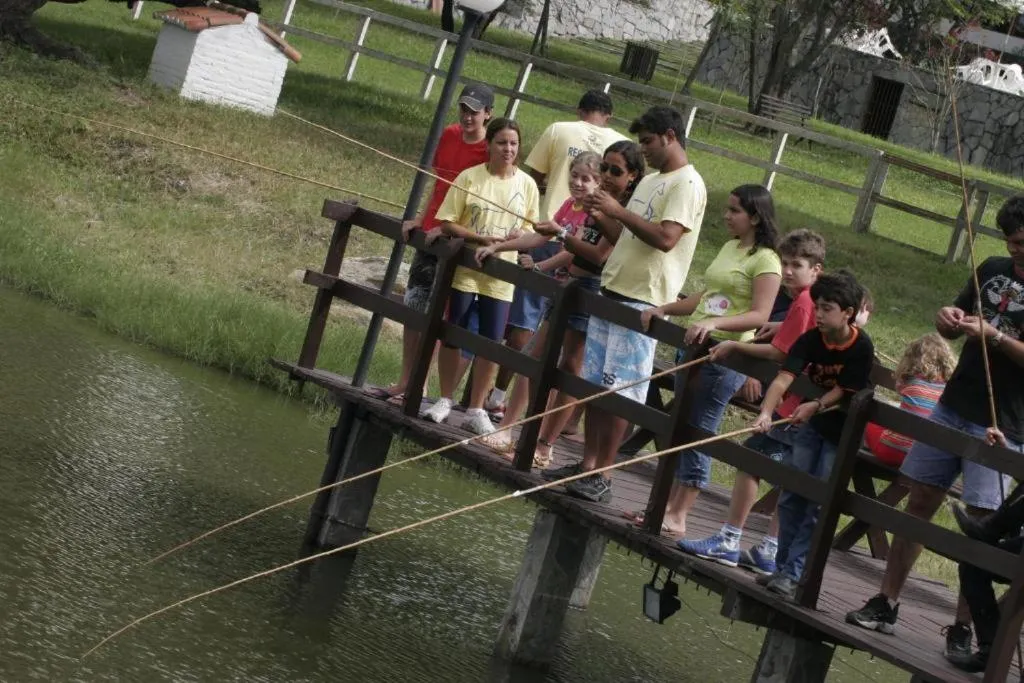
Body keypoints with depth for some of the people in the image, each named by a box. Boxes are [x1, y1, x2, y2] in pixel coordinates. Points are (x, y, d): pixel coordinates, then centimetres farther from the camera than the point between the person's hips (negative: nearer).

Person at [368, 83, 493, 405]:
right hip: (430, 233, 7)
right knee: (413, 307, 10)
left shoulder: (490, 150, -14)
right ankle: (404, 382, 18)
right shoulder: (449, 136, 6)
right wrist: (421, 219, 9)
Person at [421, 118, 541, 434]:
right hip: (464, 269, -1)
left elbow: (528, 231, 4)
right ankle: (445, 400, 21)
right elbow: (448, 223, -5)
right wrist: (480, 238, -20)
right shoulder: (470, 177, -5)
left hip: (499, 277, 1)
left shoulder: (527, 185, 1)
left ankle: (475, 410, 13)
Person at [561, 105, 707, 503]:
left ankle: (601, 476, -4)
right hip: (612, 291, 9)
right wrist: (600, 216, 5)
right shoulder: (650, 182, 20)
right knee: (594, 383, 8)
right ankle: (587, 466, 13)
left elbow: (665, 238, -22)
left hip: (642, 301, -9)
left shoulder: (687, 184, -9)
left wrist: (619, 211, -16)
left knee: (619, 390, -7)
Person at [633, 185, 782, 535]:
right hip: (693, 347, 9)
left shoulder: (765, 261, -11)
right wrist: (664, 309, 12)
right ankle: (667, 505, 17)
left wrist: (714, 323, -30)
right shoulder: (729, 248, 16)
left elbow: (759, 315, -19)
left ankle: (678, 516, 0)